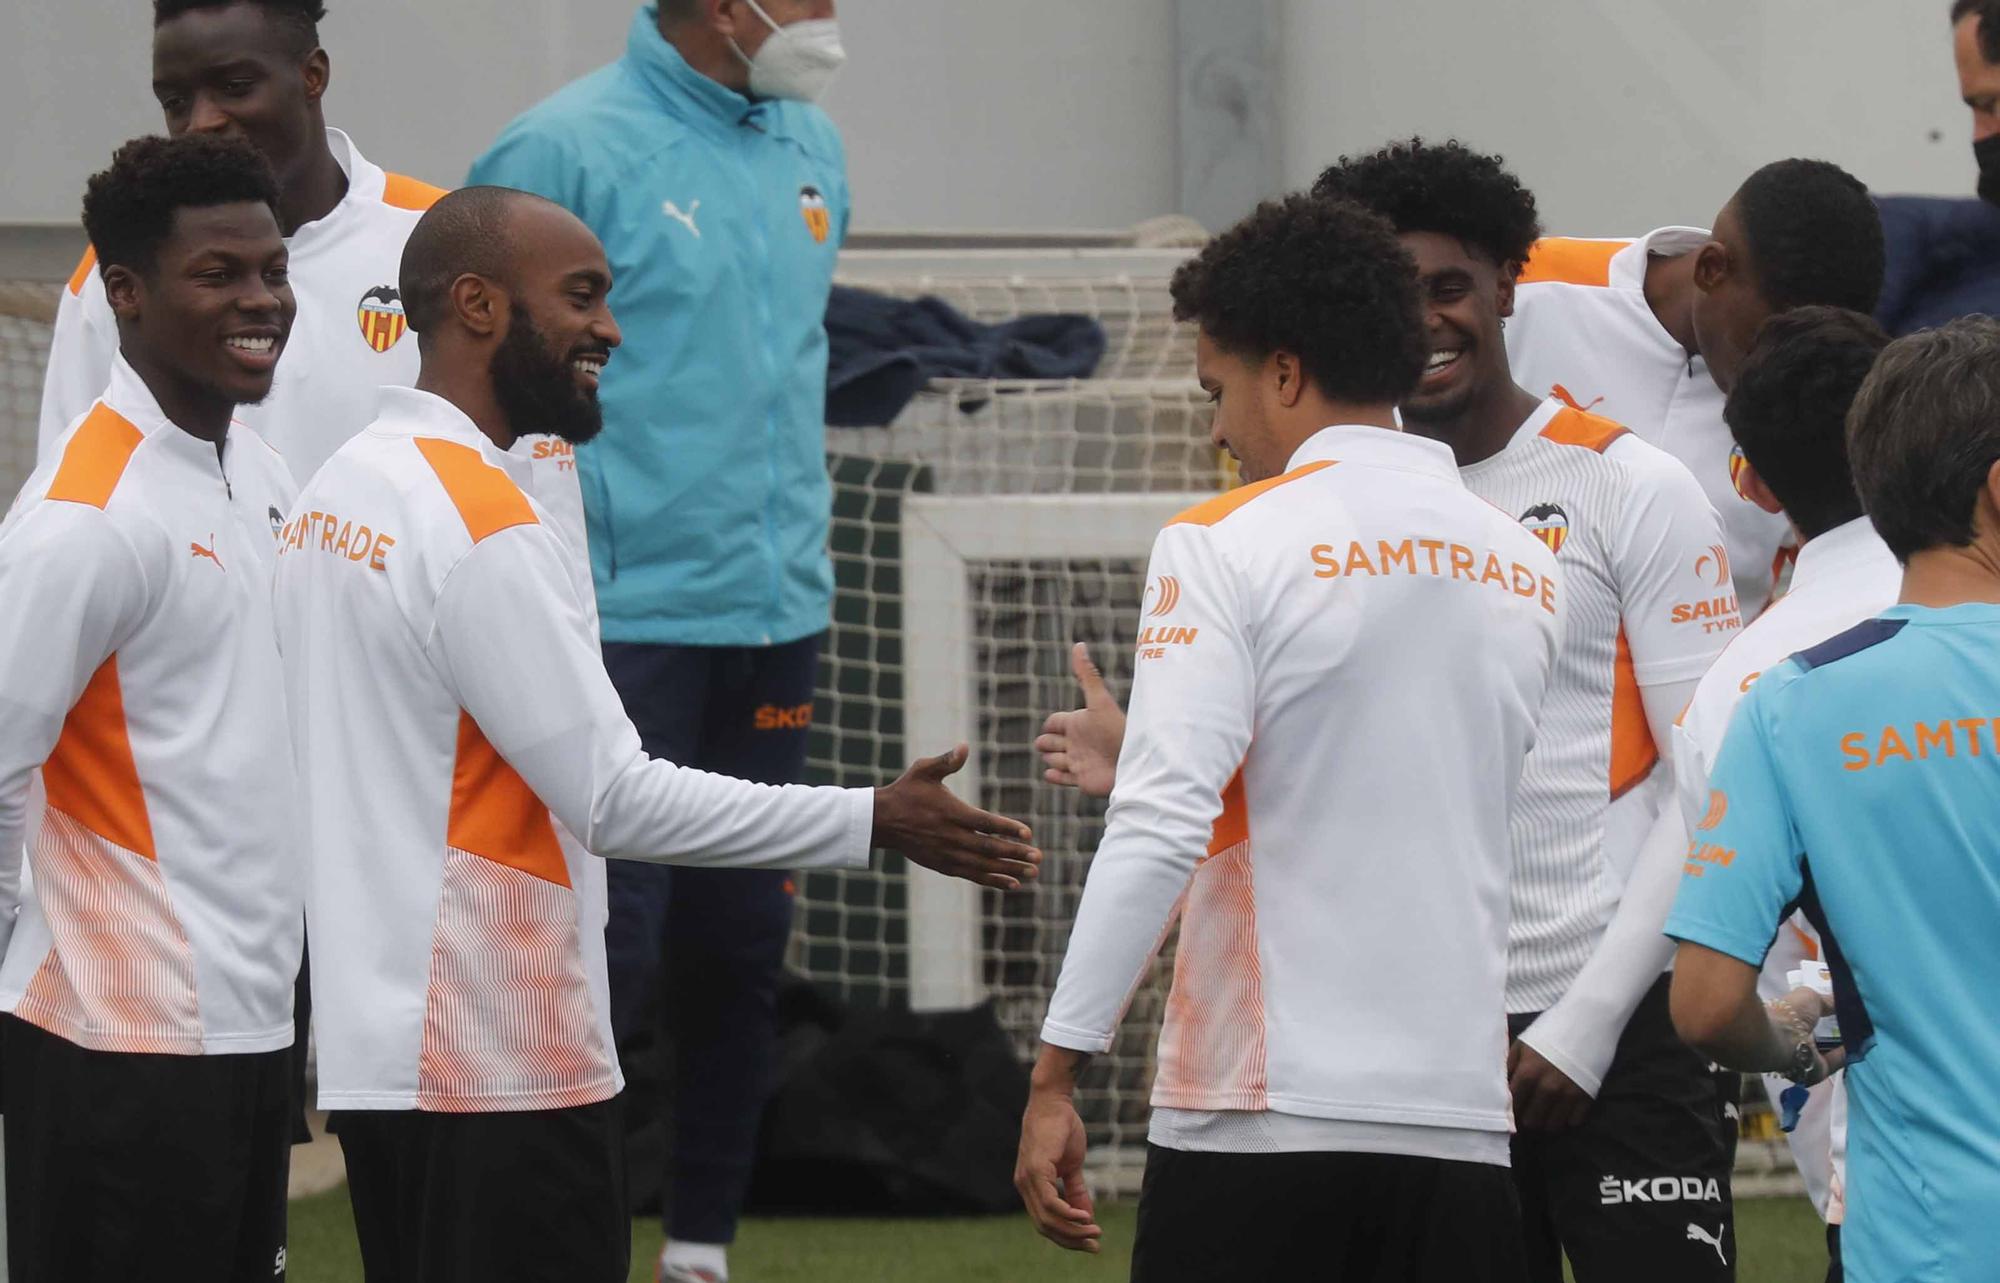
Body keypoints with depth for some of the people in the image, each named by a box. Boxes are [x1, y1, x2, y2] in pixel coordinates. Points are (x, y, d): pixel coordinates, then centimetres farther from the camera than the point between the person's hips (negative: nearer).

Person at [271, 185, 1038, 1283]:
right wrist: (873, 822, -14)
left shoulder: (337, 490, 13)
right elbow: (615, 798, -18)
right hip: (502, 1068, -9)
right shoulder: (489, 531, -16)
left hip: (374, 1047, 10)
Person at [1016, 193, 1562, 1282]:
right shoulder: (1526, 570, 12)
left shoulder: (1227, 544, -6)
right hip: (1459, 1113, 5)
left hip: (1262, 1110, -5)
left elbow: (1162, 829, -15)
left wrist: (1055, 1077, -12)